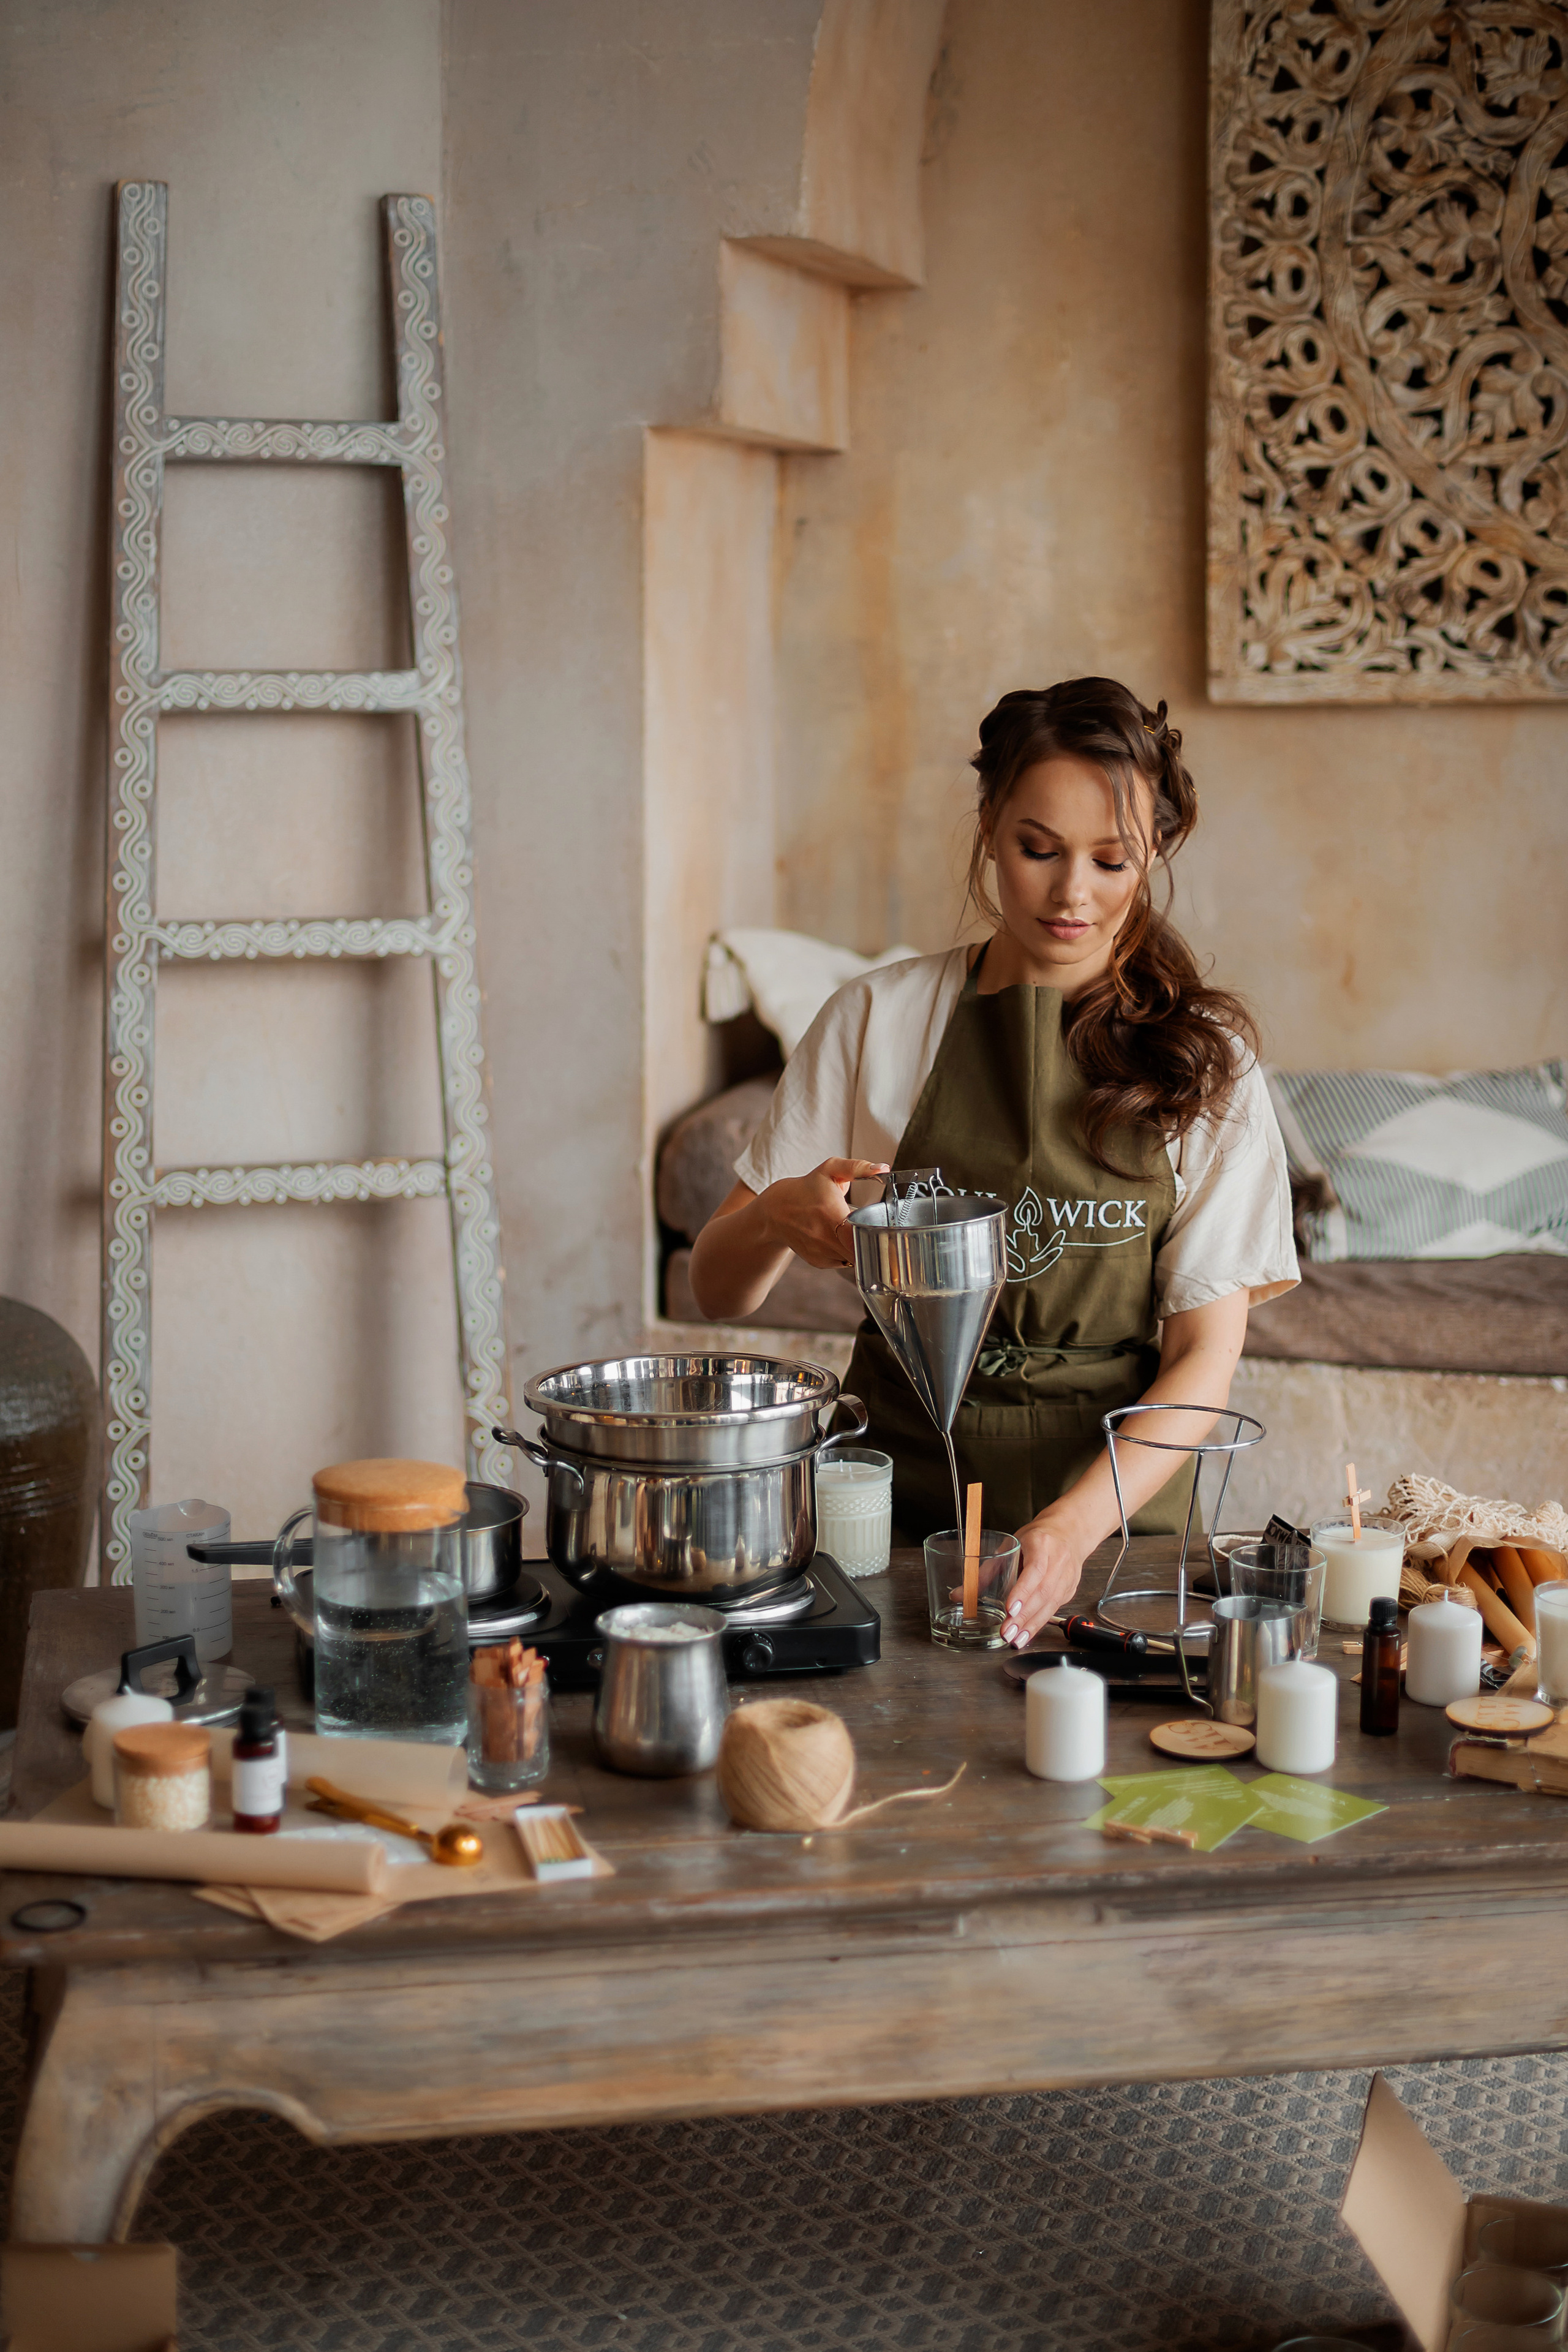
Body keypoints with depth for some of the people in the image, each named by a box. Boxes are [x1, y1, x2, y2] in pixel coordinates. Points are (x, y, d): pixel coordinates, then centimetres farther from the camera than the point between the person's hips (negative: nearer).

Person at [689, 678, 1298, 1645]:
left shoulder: (1202, 1055, 2)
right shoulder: (881, 1018, 4)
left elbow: (1204, 1357, -3)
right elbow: (719, 1289, 6)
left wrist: (1078, 1523, -19)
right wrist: (778, 1213, -17)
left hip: (1116, 1501, 0)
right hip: (898, 1485, 1)